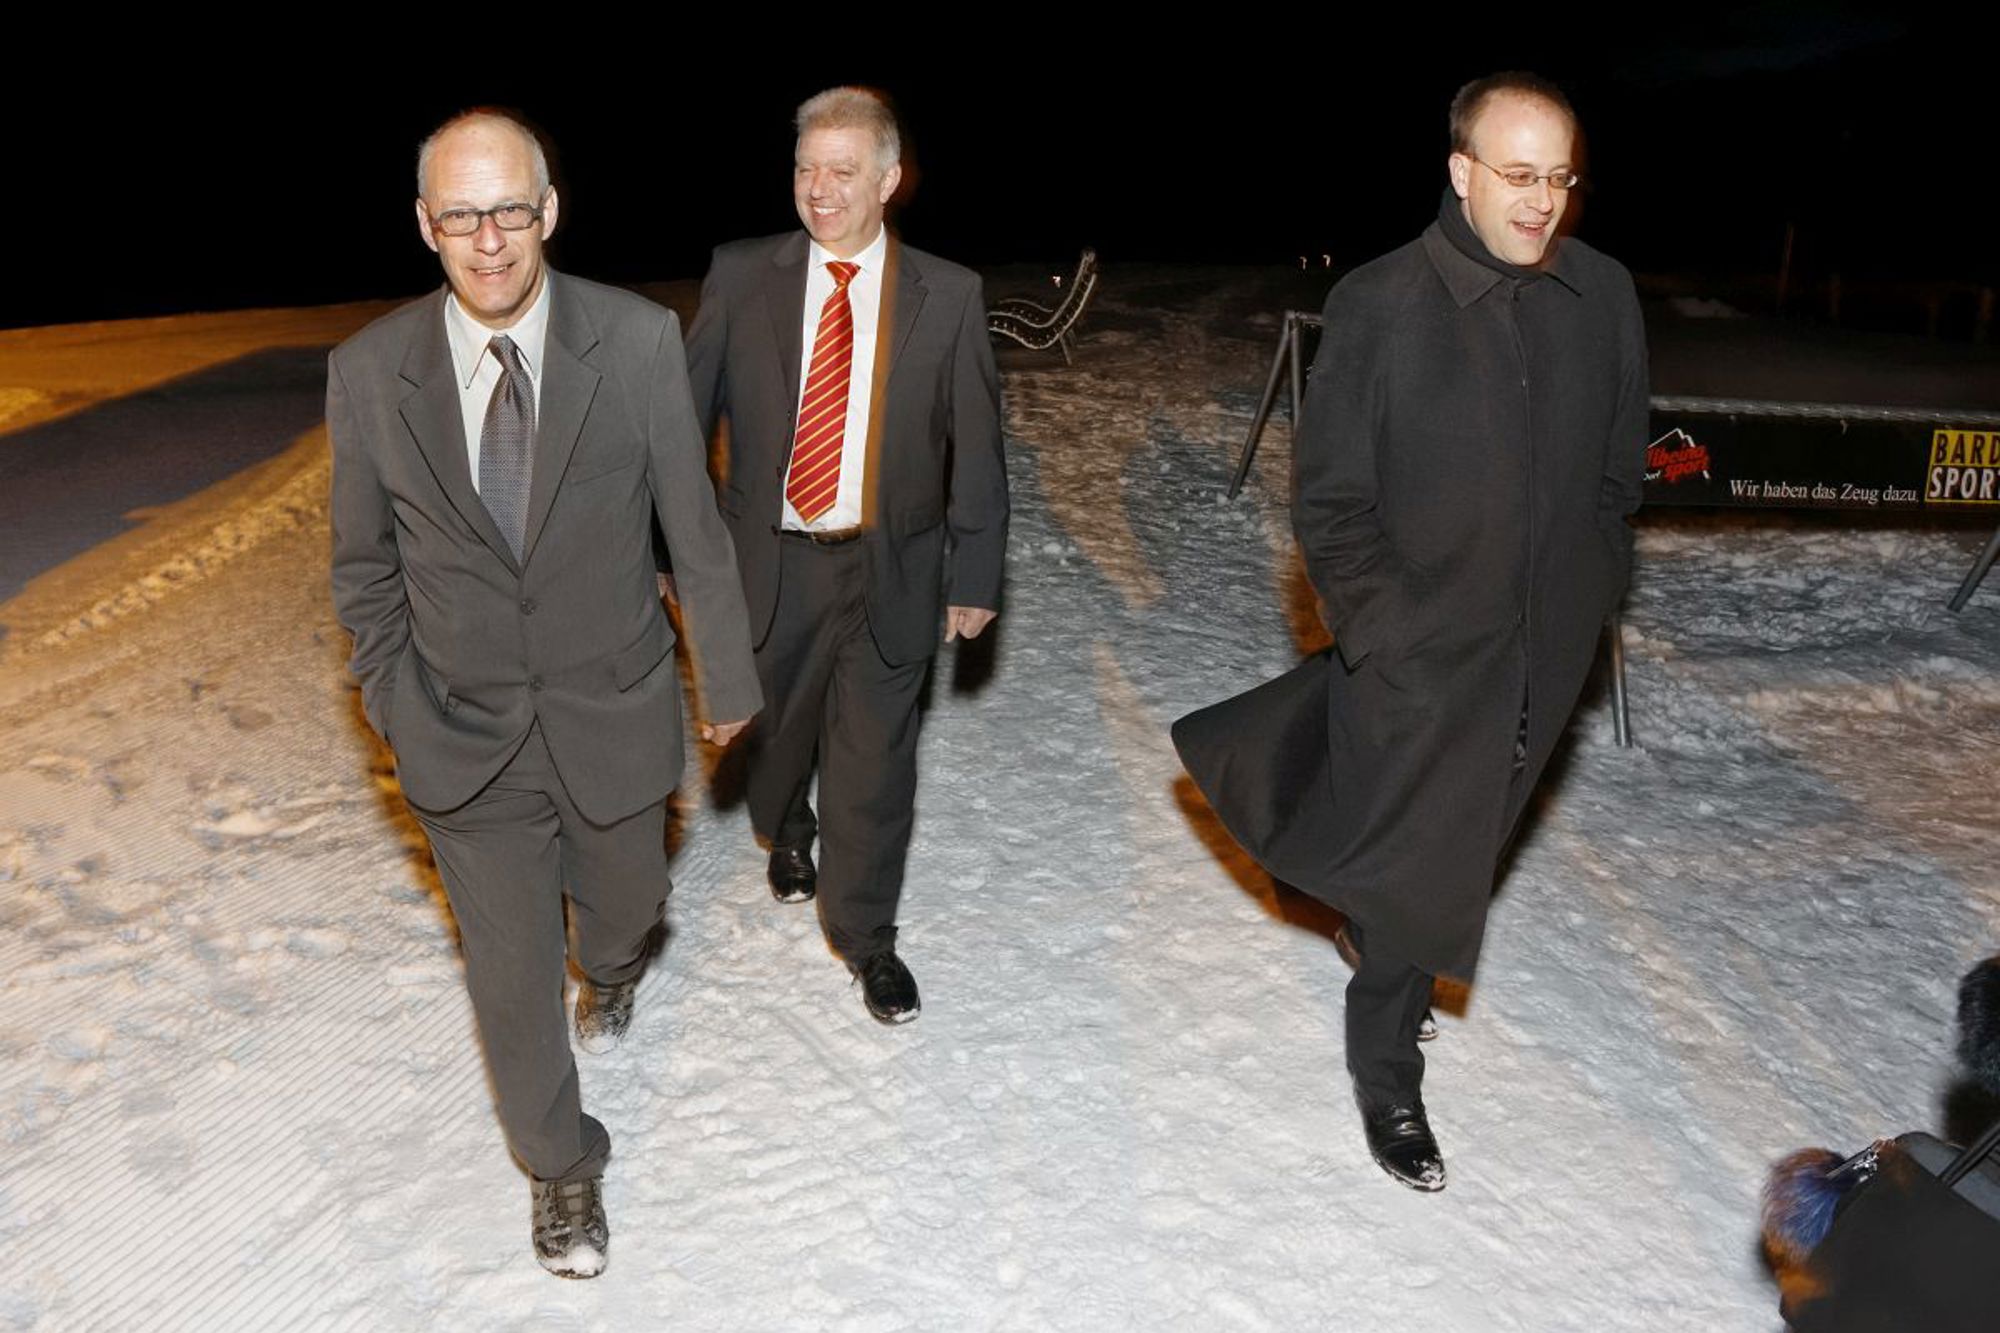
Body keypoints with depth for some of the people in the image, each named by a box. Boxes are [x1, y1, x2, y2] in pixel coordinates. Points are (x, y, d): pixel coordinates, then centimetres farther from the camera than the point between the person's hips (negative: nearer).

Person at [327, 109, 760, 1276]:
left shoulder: (639, 341, -14)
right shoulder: (370, 371, -10)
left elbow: (695, 527, -6)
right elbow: (365, 567, 3)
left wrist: (728, 678, 2)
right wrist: (393, 707, 4)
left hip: (614, 713, 0)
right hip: (466, 738, 0)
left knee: (622, 907, 24)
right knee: (512, 978, 11)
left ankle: (612, 968, 64)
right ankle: (564, 1164, 38)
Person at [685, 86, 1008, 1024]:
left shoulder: (948, 296, -5)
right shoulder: (741, 277, -3)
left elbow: (975, 447, -2)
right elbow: (686, 415, 0)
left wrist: (973, 577, -2)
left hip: (890, 569, -1)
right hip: (769, 561, 1)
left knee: (874, 759, 6)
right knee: (772, 729, 20)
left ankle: (864, 935, 27)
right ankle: (786, 832, 55)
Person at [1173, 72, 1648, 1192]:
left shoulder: (1604, 295, -1)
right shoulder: (1380, 305, -13)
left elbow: (1620, 469, 10)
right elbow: (1329, 499, -10)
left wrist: (1594, 596, 8)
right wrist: (1384, 630, -14)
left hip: (1545, 648, 5)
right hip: (1420, 650, -4)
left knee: (1466, 844, 20)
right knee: (1414, 868, 5)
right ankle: (1388, 1077, 28)